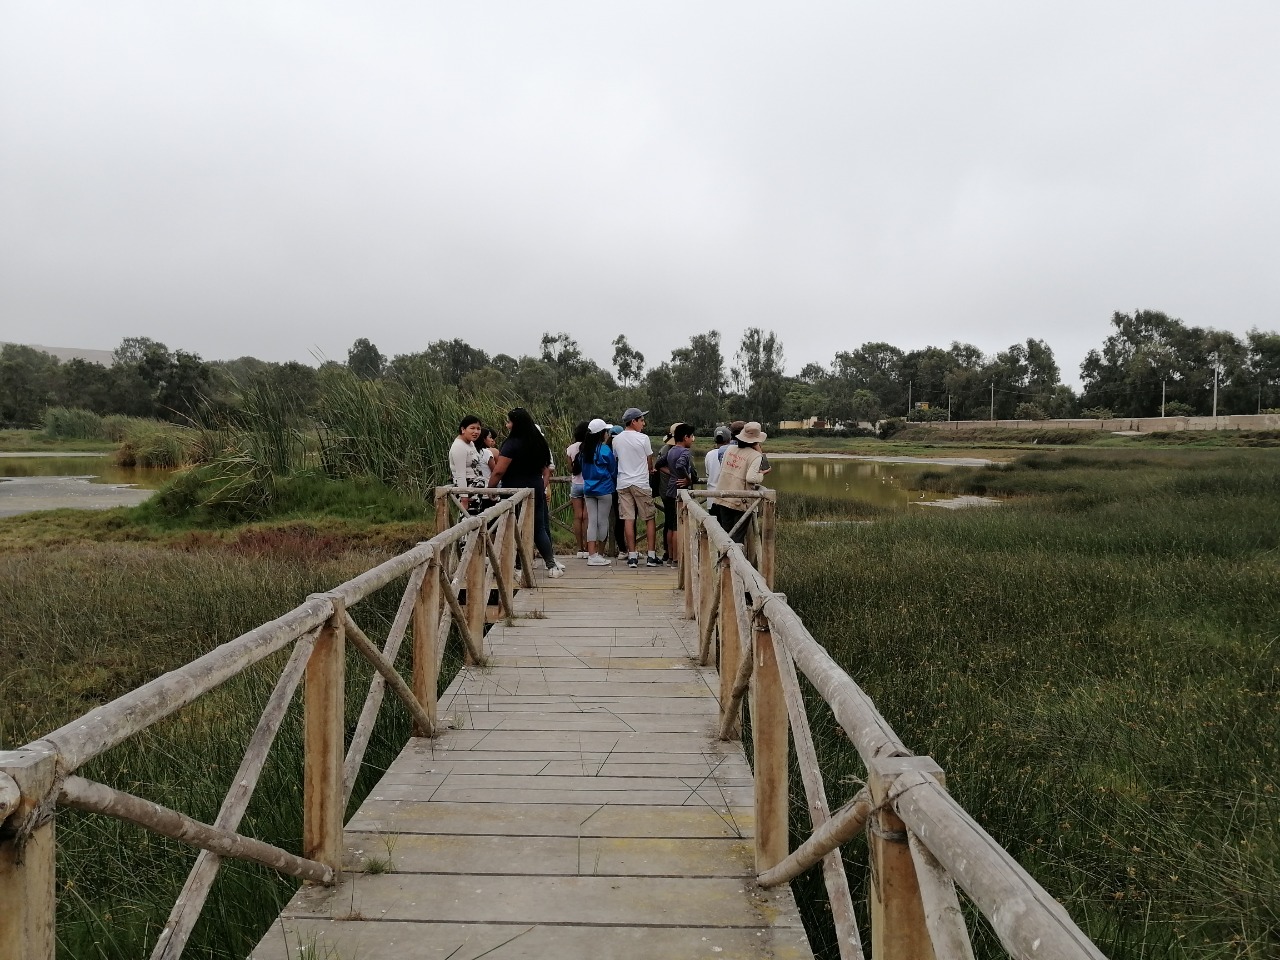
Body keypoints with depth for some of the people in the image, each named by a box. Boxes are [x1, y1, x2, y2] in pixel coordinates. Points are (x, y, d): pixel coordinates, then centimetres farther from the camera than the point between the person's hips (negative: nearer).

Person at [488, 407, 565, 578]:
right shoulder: (538, 441, 9)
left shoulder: (512, 444, -14)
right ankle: (552, 565, 15)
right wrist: (546, 487, 20)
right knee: (539, 528, 14)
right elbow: (545, 468, 16)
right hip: (536, 489, 7)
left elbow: (499, 471, -18)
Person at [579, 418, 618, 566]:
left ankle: (591, 554, 0)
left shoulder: (584, 450, 6)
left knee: (591, 522, 4)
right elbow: (613, 471, -1)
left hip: (588, 489, 5)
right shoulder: (605, 450, -11)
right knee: (603, 521, 5)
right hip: (604, 489, -5)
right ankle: (598, 553, 11)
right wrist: (614, 485, 15)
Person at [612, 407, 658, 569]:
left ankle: (632, 557, 2)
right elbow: (650, 463, 1)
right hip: (641, 483, -4)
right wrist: (649, 470, 23)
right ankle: (651, 555, 7)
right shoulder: (643, 438, -9)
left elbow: (615, 458, 12)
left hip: (623, 484, 4)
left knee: (628, 519, 3)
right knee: (649, 519, 7)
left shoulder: (617, 439, 4)